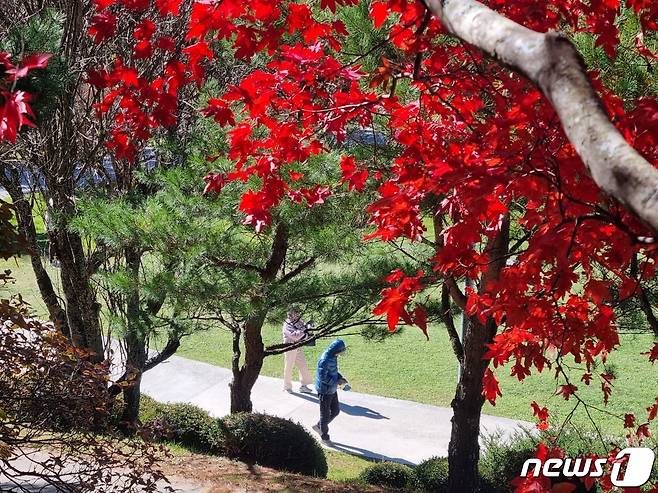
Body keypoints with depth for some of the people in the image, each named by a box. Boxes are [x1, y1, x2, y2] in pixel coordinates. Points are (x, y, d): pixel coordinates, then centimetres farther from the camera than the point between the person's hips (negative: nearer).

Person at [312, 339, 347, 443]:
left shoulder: (333, 357, 2)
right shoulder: (324, 360, -27)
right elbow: (323, 377, -26)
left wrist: (340, 377, 1)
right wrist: (337, 381, -22)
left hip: (332, 390, 9)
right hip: (325, 391, -9)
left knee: (335, 410, 18)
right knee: (325, 414, 6)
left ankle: (319, 426, 33)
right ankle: (324, 436, 22)